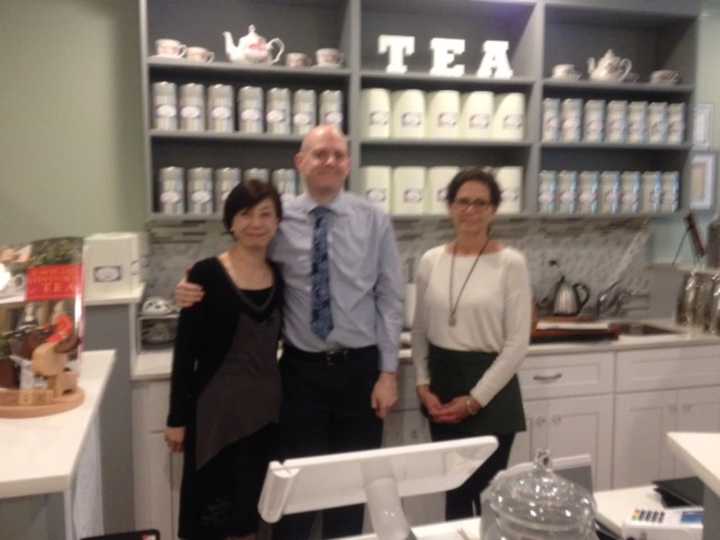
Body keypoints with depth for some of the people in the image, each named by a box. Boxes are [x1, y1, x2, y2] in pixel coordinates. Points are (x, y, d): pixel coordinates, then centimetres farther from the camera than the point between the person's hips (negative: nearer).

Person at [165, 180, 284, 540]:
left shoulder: (281, 275, 3)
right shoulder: (207, 274, -10)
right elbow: (185, 350, -8)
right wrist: (177, 418, -7)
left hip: (265, 410, 4)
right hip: (216, 409, -4)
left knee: (250, 506, 17)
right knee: (209, 506, 7)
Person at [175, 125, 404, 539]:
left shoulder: (374, 220, -2)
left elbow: (391, 299, -2)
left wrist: (388, 372, -6)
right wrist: (196, 291, -17)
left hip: (360, 367, 1)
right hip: (302, 368, 0)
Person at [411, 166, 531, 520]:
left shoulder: (510, 263, -9)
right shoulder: (430, 261, 2)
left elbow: (517, 344, -11)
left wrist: (474, 399, -12)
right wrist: (423, 385, -1)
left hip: (490, 390, -3)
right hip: (442, 384, 4)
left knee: (487, 494, 5)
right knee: (453, 491, 14)